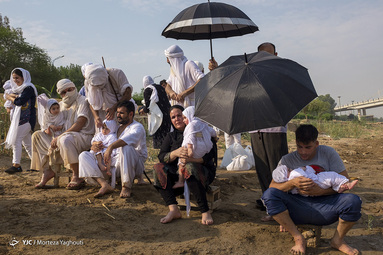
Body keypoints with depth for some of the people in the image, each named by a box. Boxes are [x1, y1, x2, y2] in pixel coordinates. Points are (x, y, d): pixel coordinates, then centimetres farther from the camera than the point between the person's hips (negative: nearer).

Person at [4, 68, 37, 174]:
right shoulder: (20, 88, 19)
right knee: (26, 142, 11)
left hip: (26, 119, -9)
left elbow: (20, 101, -19)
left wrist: (9, 97, -2)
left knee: (16, 139, -13)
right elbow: (8, 94, 12)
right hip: (19, 118, 9)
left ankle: (16, 165, -11)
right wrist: (14, 95, -9)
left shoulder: (29, 88, -11)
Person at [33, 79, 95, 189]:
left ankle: (76, 176, -30)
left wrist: (59, 137, -20)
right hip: (64, 135, 8)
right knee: (37, 135, 0)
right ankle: (47, 170, -3)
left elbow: (79, 125, -17)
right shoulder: (61, 104, 19)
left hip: (83, 137, -8)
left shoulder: (82, 101, -5)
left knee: (65, 139, -39)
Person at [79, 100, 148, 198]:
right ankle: (105, 184, -29)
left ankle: (127, 187, -30)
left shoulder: (137, 127, -3)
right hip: (114, 162, 7)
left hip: (134, 166, -7)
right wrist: (95, 145, 0)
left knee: (126, 147, -39)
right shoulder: (116, 128, 24)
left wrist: (110, 147, -43)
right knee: (84, 155, -5)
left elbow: (128, 138, -27)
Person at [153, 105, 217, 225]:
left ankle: (205, 212, -34)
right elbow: (161, 156, 0)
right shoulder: (171, 136, 13)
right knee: (159, 168, -21)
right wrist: (176, 153, -21)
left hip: (203, 172, -4)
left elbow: (208, 156, -11)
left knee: (190, 167, -37)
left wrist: (190, 159, -28)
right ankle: (173, 210, -32)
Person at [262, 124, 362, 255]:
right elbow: (272, 187, -5)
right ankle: (298, 238, -13)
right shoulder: (287, 160, 3)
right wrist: (292, 183, -25)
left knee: (353, 201, -28)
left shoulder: (328, 153, 2)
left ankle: (337, 240, 1)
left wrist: (320, 191, -17)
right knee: (269, 194, -25)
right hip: (298, 208, 0)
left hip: (324, 207, 0)